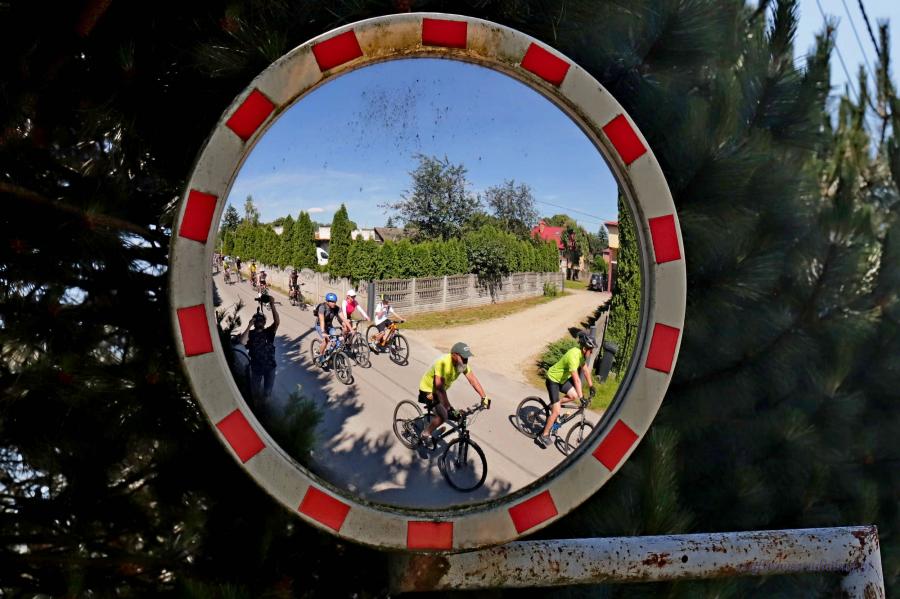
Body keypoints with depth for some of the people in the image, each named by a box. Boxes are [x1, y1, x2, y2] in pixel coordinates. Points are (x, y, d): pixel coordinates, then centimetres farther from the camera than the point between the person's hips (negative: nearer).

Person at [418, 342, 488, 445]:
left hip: (439, 390, 8)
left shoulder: (462, 363, -15)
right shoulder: (443, 363, -38)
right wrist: (449, 408, -47)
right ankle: (425, 434, -1)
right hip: (428, 391, -8)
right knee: (443, 416, -21)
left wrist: (484, 397, -16)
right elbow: (439, 388, -43)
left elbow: (473, 379, -9)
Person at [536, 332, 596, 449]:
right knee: (556, 412, -9)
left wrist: (591, 386, 11)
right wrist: (581, 397, -35)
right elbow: (577, 379, -36)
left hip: (562, 378, 9)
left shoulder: (581, 353, -7)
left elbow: (586, 370, 7)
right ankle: (544, 436, 3)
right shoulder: (573, 356, -34)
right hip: (553, 379, -9)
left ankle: (553, 405, 18)